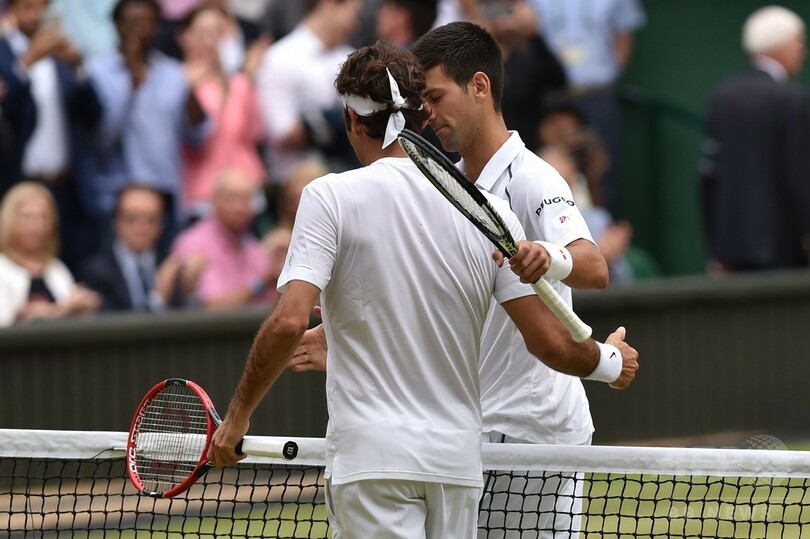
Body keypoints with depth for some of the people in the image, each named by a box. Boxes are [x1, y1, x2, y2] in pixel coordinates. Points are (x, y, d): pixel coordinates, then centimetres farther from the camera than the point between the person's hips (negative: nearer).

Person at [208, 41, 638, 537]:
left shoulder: (331, 197, -6)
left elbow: (290, 323, -16)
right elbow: (550, 342, 1)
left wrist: (237, 417, -3)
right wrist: (610, 358, 22)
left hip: (373, 457, -4)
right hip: (458, 458, 4)